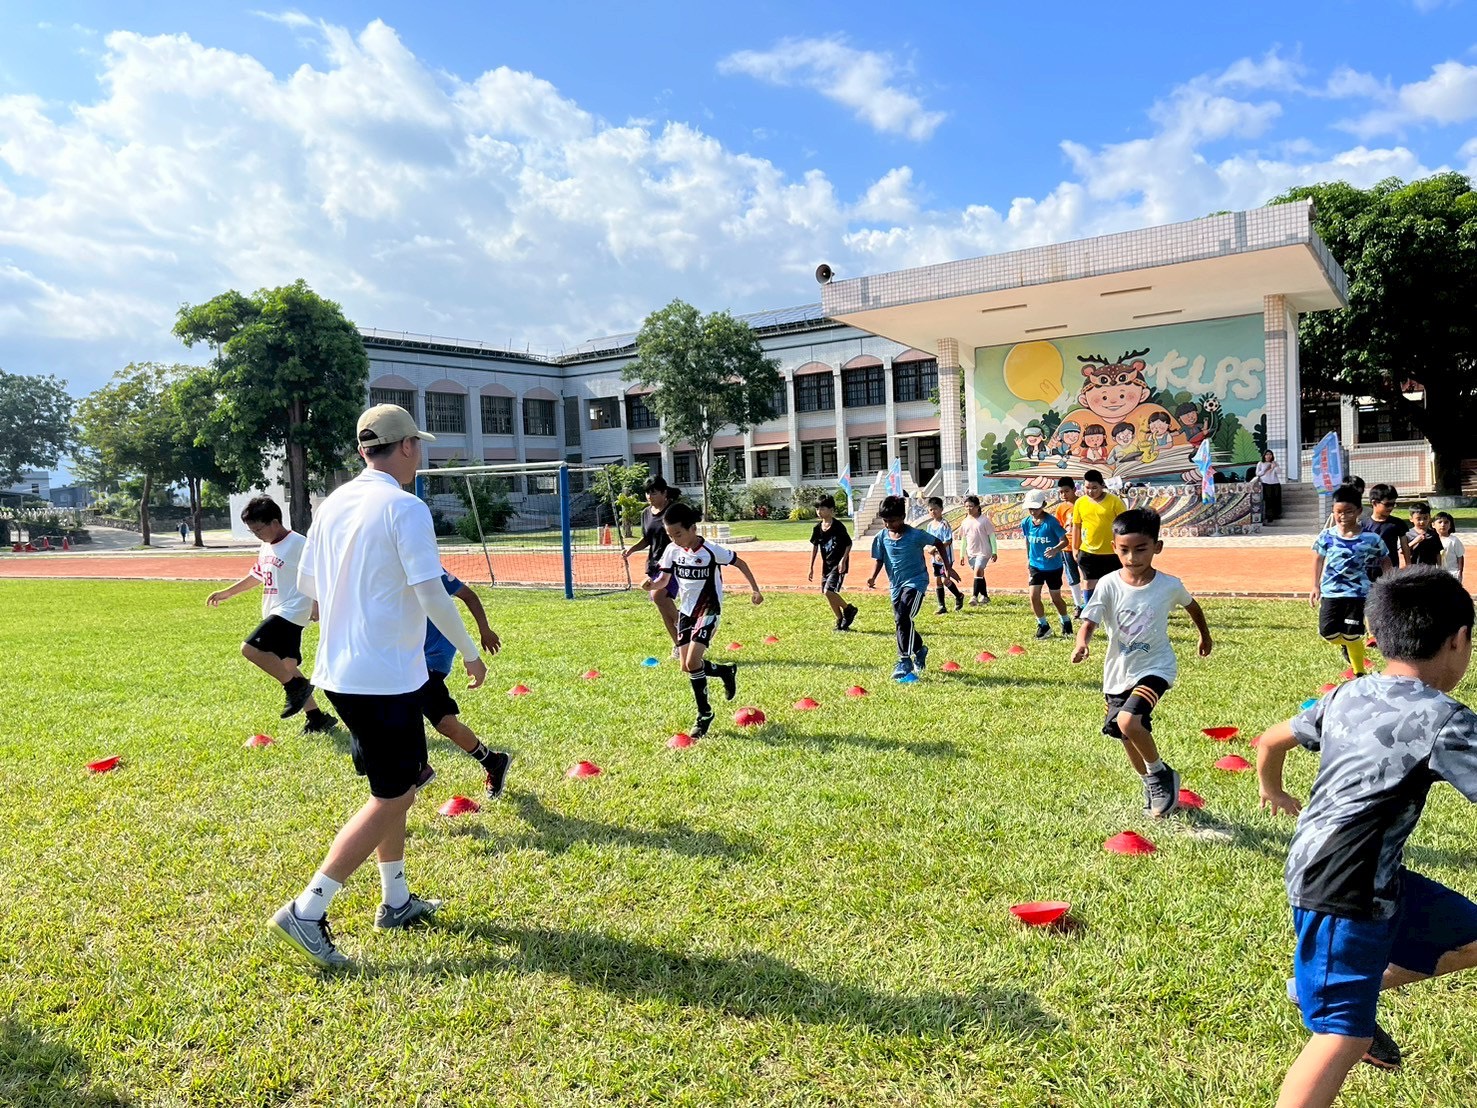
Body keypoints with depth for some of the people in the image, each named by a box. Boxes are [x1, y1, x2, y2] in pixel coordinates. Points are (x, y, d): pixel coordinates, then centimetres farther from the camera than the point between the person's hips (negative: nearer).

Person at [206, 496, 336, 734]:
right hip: (275, 614, 9)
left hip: (290, 612, -9)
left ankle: (297, 686, -8)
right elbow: (256, 576, 28)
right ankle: (317, 717, 18)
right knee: (285, 667, 11)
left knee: (250, 648, -21)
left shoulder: (299, 544, -14)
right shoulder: (265, 548, 13)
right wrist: (228, 593, 30)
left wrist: (318, 607, -21)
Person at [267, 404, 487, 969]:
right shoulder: (405, 508, -15)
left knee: (393, 787, 20)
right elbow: (431, 593, -20)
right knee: (392, 798, 2)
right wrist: (469, 651, -7)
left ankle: (396, 901, 30)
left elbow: (306, 582, 16)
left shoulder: (334, 503, 7)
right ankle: (307, 911, -1)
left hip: (338, 670, 8)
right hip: (386, 675, -8)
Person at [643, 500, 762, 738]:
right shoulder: (672, 550, -5)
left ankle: (705, 714, 1)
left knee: (692, 662, -18)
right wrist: (652, 585, -21)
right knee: (686, 666, 6)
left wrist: (755, 590, -3)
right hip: (685, 610, 6)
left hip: (708, 611, -6)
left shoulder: (711, 551, -19)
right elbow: (664, 580, 2)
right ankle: (726, 670, 32)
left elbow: (740, 563, -4)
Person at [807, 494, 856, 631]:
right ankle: (840, 621, 22)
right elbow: (814, 547, 13)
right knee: (827, 594, 8)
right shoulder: (817, 528, 4)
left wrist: (843, 560, -16)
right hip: (826, 565, 7)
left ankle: (849, 609, 4)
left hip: (839, 565, -7)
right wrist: (811, 567, 12)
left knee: (828, 591, -18)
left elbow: (849, 544, -7)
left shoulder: (838, 526, -14)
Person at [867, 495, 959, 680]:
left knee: (904, 618, -24)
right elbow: (879, 559, 7)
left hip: (915, 582, -6)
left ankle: (905, 660, -19)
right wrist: (873, 577, -11)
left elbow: (938, 543, 0)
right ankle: (920, 650, 41)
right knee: (902, 621, 13)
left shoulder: (915, 535, -13)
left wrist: (948, 567, 1)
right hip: (896, 584, 6)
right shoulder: (882, 537, -1)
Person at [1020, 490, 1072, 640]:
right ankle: (1043, 626, 13)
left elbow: (1064, 540, -17)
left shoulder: (1051, 521, -18)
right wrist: (1028, 560, 14)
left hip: (1053, 566, -3)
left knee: (1056, 598, 9)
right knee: (1034, 596, -6)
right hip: (1035, 565, 4)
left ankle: (1066, 622, 36)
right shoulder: (1026, 523, -5)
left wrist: (1056, 549, -36)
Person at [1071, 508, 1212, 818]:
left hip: (1155, 667, -3)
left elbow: (1191, 605, 11)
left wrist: (1205, 636, 26)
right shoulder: (1109, 585, -12)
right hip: (1118, 672, 3)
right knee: (1129, 738, 15)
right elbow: (1089, 621, -20)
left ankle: (1160, 773, 2)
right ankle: (1151, 786, 41)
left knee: (1129, 722, -26)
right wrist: (1082, 643, -42)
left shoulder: (1169, 586, -11)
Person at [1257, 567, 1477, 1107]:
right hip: (1342, 893, -9)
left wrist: (1273, 791, 40)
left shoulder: (1348, 695, 8)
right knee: (1343, 1034, -6)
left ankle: (1341, 986, 26)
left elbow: (1270, 741, 22)